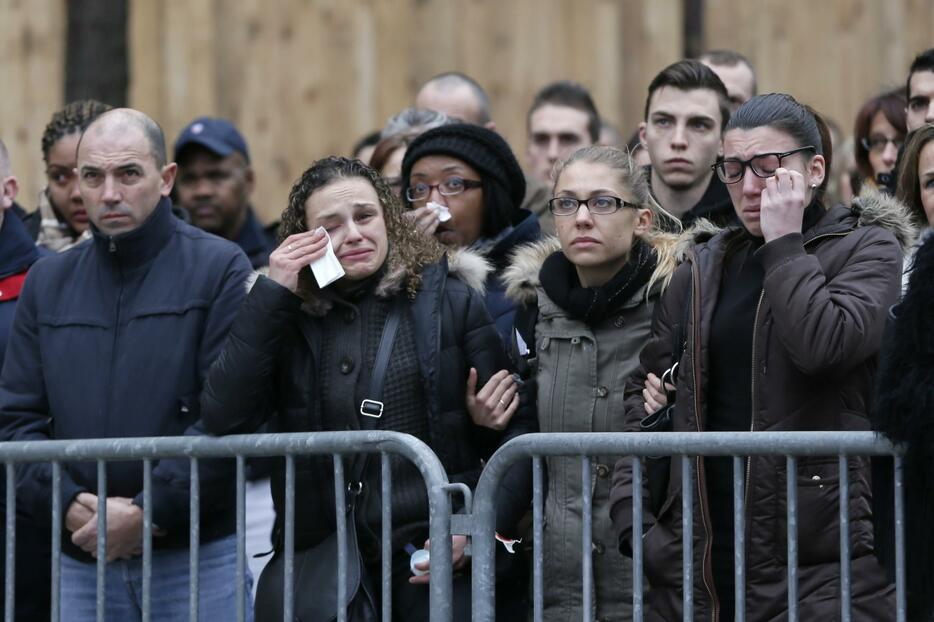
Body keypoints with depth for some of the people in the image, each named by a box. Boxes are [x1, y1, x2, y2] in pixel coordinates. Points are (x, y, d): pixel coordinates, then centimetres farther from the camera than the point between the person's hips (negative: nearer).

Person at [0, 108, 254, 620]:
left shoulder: (220, 268, -2)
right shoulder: (48, 282, 13)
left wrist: (147, 512, -15)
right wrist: (72, 504, -8)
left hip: (199, 556, -4)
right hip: (82, 563, 4)